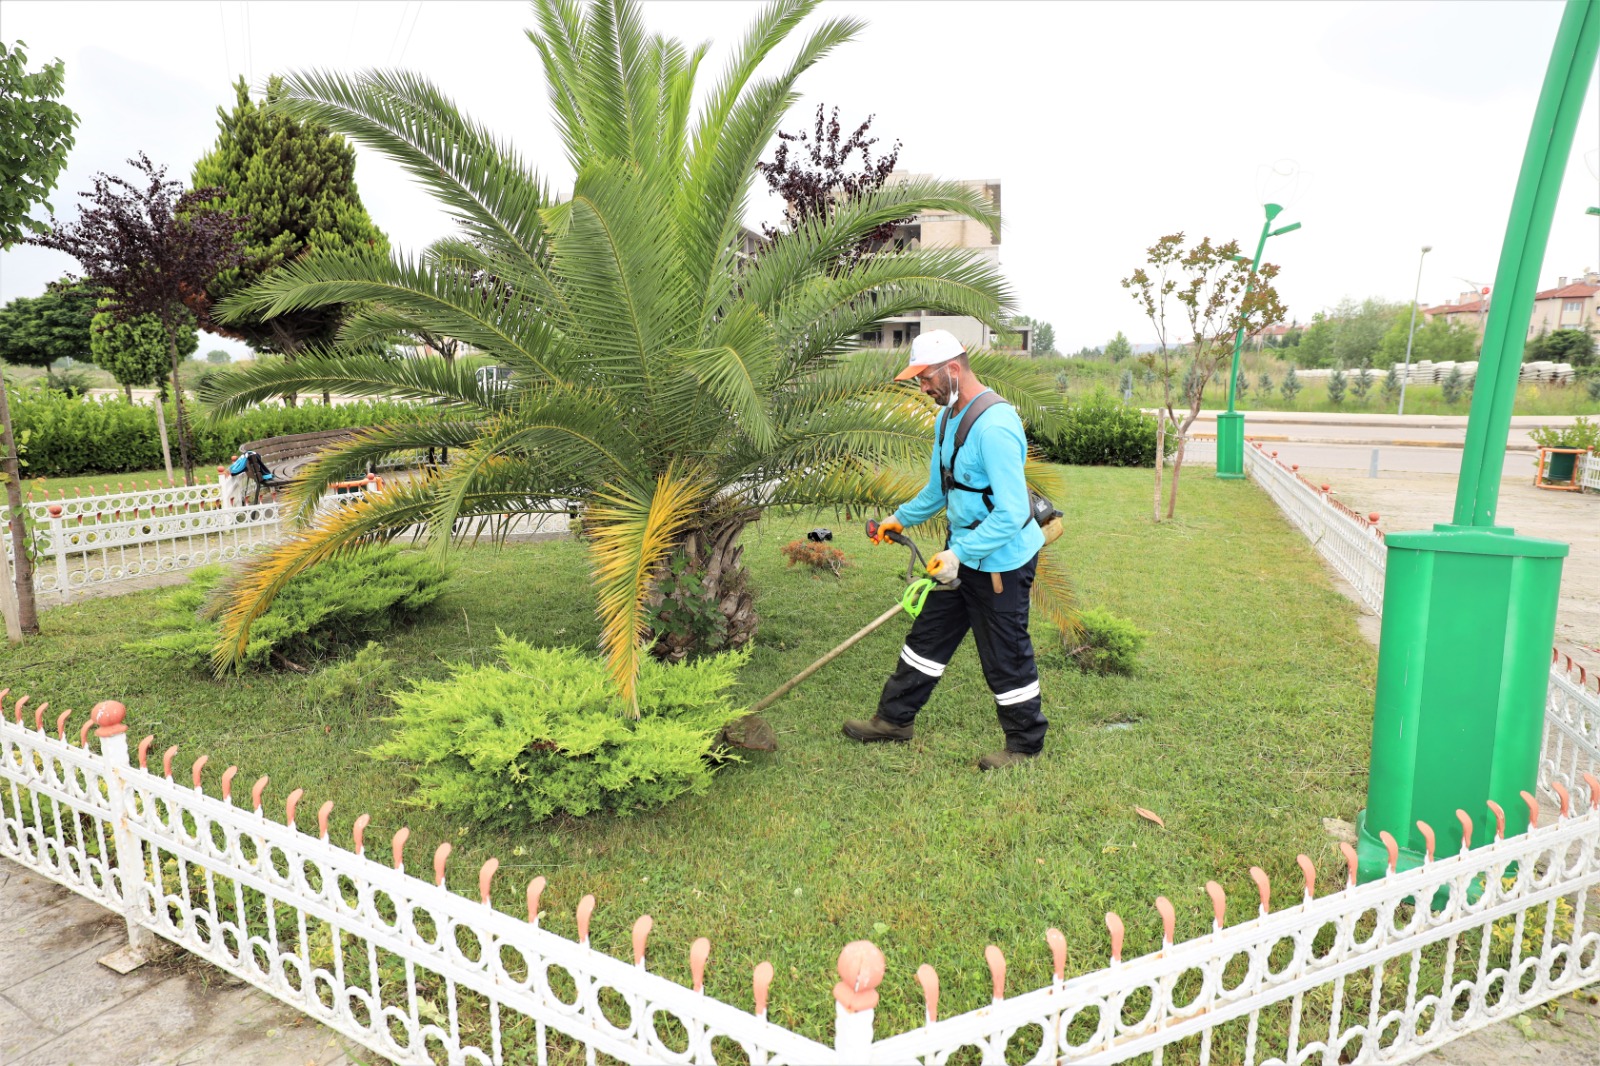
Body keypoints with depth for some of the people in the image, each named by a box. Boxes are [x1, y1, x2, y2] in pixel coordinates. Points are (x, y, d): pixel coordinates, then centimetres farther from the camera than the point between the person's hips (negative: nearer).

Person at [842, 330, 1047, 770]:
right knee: (928, 636, 17)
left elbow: (1012, 512, -29)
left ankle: (1025, 744, 25)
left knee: (1005, 655, 5)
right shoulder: (948, 416, 7)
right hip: (963, 554, 10)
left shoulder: (995, 425, -26)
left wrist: (959, 554, -28)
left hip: (1001, 561, -9)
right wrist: (902, 517, 22)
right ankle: (894, 718, 32)